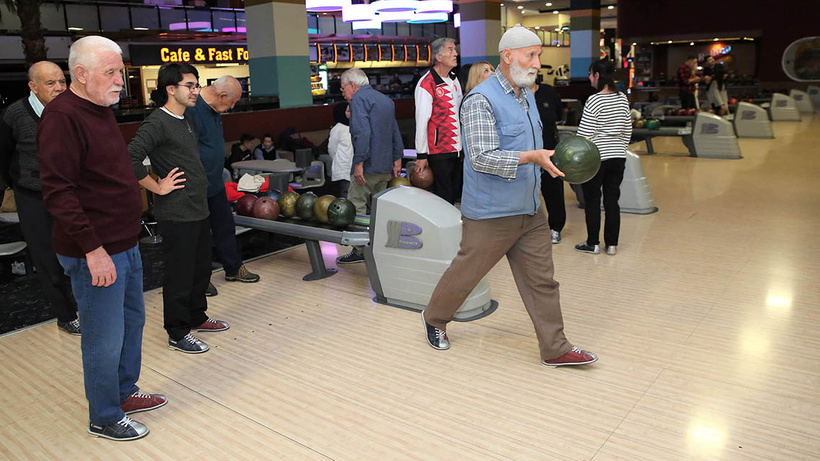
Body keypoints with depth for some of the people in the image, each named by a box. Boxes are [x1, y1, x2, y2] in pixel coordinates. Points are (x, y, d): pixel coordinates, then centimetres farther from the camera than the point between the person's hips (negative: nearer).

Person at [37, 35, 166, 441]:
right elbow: (57, 191, -23)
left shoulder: (100, 110, 13)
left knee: (132, 320, 21)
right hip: (96, 253, -10)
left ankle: (125, 392, 39)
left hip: (125, 244, 10)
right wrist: (92, 248, -24)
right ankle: (104, 418, 22)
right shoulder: (62, 116, -17)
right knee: (106, 338, 3)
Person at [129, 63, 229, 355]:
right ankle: (178, 333, 15)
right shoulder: (157, 123, -15)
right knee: (179, 275, 2)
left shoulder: (185, 120, 14)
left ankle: (197, 317, 36)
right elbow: (130, 158, -25)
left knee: (201, 268, 19)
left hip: (198, 210, 9)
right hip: (176, 214, -9)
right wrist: (158, 188, -18)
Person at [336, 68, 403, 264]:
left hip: (368, 166, -9)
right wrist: (397, 159, 21)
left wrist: (359, 162, -22)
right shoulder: (385, 99, 20)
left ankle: (359, 251, -2)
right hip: (386, 167, 9)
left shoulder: (359, 99, -8)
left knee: (356, 207, -3)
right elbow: (395, 133, 21)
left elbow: (362, 132, -22)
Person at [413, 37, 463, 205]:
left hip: (456, 149, 8)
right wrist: (421, 155, -14)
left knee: (455, 192, 13)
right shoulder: (427, 84, -14)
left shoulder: (454, 80, 12)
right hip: (438, 151, -8)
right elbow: (421, 121, -15)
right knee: (443, 197, -2)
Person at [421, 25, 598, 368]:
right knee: (466, 272, 8)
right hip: (491, 214, -8)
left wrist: (549, 159, 12)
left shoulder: (527, 96, 13)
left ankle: (555, 349, 18)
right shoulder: (481, 100, -16)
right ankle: (434, 318, 34)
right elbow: (482, 157, -25)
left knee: (541, 280, 8)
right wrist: (531, 157, -31)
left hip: (530, 211, 8)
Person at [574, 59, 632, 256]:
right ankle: (612, 244, 16)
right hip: (618, 158, 6)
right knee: (612, 201, 10)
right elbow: (627, 130, 13)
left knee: (592, 202, 5)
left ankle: (593, 244, 13)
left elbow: (584, 133, -14)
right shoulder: (623, 99, 5)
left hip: (595, 158, -6)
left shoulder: (594, 101, -15)